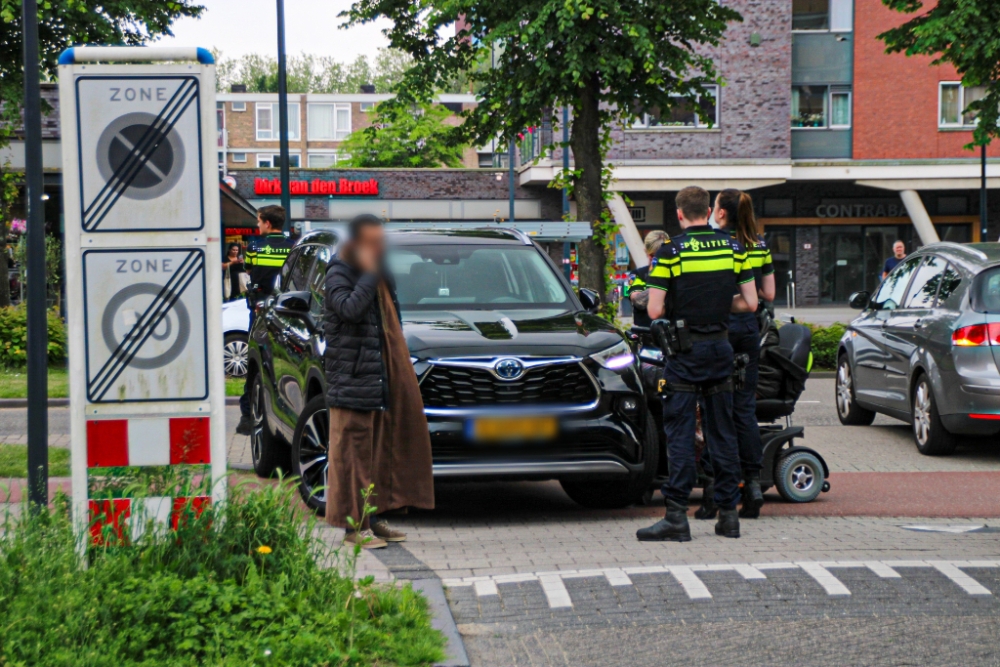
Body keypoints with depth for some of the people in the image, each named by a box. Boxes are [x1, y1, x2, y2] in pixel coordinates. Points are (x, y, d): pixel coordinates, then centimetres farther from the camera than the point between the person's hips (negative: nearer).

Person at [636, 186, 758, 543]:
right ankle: (728, 513, 12)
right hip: (721, 346, 4)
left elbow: (655, 310, -11)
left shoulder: (670, 251, -8)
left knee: (679, 432, -3)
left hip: (686, 351, -4)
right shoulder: (733, 247, 4)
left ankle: (676, 516, -6)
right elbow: (751, 303, 4)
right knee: (722, 431, 9)